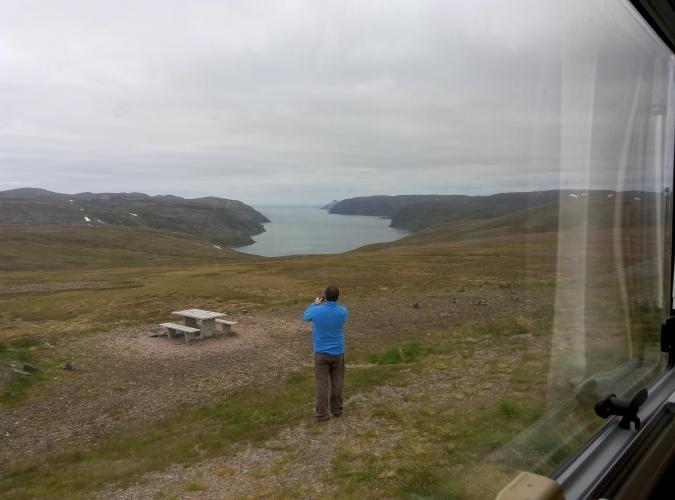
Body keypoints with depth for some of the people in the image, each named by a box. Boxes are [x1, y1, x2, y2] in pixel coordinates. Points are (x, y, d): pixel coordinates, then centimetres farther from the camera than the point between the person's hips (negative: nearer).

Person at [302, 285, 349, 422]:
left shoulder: (316, 311, -19)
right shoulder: (343, 312, -14)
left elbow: (306, 317, 6)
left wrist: (315, 304, 19)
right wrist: (329, 303, 18)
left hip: (321, 353, -2)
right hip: (338, 352, 2)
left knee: (322, 383, 7)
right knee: (337, 381, 15)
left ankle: (321, 413, 12)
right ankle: (337, 409, 27)